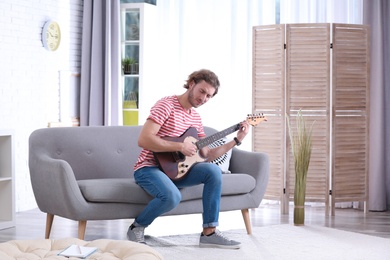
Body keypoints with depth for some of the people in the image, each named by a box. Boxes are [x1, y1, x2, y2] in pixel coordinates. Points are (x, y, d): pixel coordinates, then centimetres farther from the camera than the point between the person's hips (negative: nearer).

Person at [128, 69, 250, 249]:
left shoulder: (195, 118, 11)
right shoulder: (167, 105, -13)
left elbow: (206, 155, 13)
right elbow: (143, 139, -24)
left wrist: (236, 140, 5)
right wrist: (180, 146, -23)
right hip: (148, 168, -7)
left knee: (213, 170, -15)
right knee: (172, 196, -36)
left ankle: (209, 233, -12)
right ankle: (137, 227, -6)